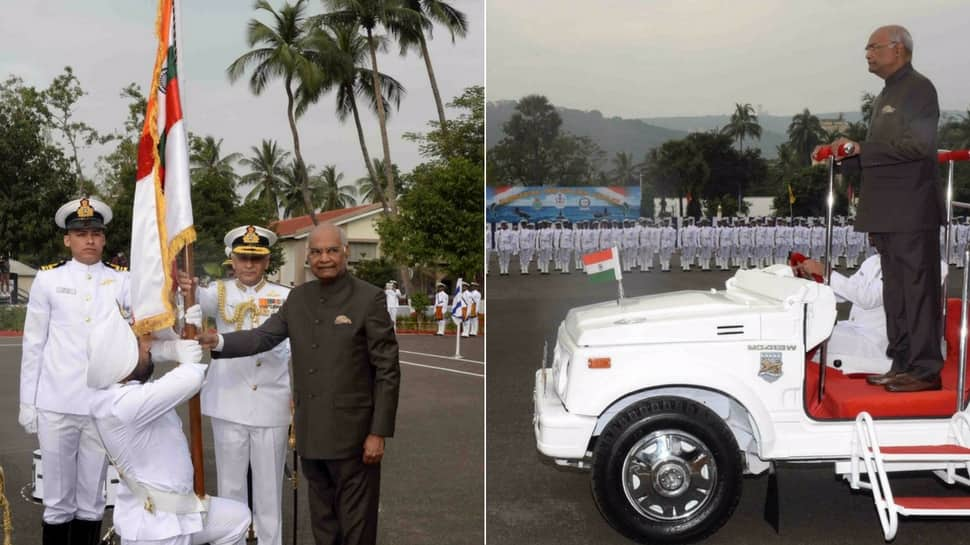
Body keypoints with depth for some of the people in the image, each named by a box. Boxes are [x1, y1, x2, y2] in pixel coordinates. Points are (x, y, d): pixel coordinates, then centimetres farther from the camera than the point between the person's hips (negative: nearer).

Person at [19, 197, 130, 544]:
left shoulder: (123, 281, 5)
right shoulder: (48, 279, 2)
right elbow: (33, 345, 4)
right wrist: (27, 404, 3)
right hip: (56, 405, -1)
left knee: (92, 499, 11)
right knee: (57, 500, 9)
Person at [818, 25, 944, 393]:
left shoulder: (918, 88, -6)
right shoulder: (886, 96, 22)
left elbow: (918, 143, -19)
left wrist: (862, 150, -15)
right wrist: (848, 156, 8)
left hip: (911, 212, -10)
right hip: (886, 213, 10)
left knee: (918, 289, -6)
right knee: (895, 291, 12)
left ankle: (925, 370, -2)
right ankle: (902, 364, 20)